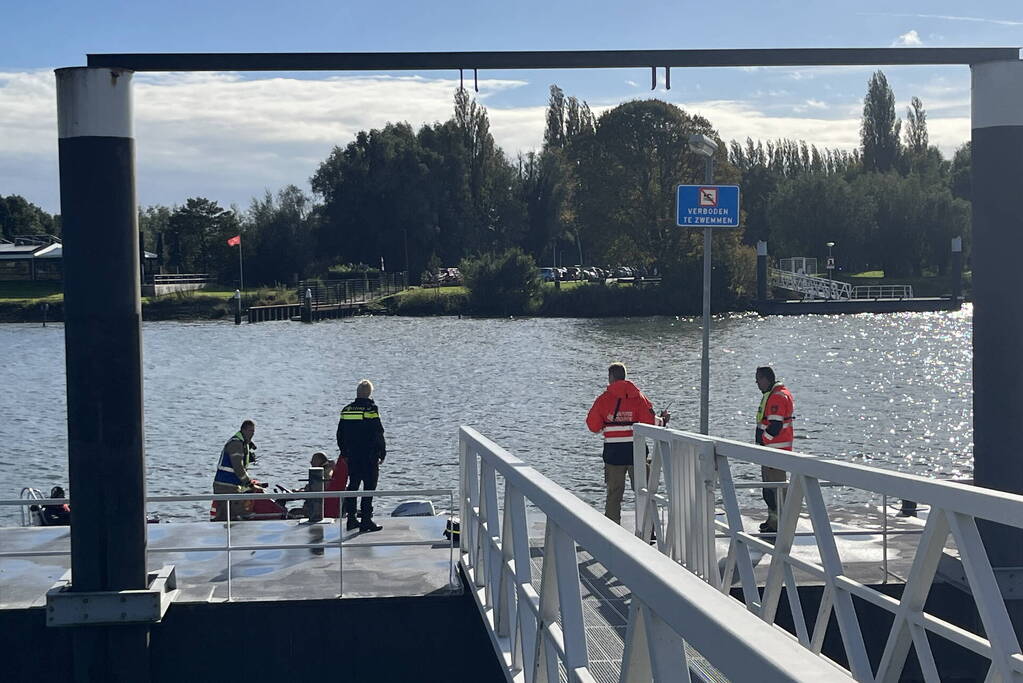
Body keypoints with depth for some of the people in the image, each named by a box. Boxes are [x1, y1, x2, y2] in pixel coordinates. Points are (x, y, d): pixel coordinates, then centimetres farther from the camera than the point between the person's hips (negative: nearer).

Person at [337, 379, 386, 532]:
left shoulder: (346, 410, 6)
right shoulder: (372, 409, -10)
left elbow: (340, 435, 11)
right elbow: (379, 434, -12)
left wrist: (344, 453, 21)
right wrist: (382, 453, -2)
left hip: (352, 456, 5)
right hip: (369, 456, -5)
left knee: (353, 486, 13)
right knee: (369, 487, -2)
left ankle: (351, 519, 15)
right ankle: (366, 520, -4)